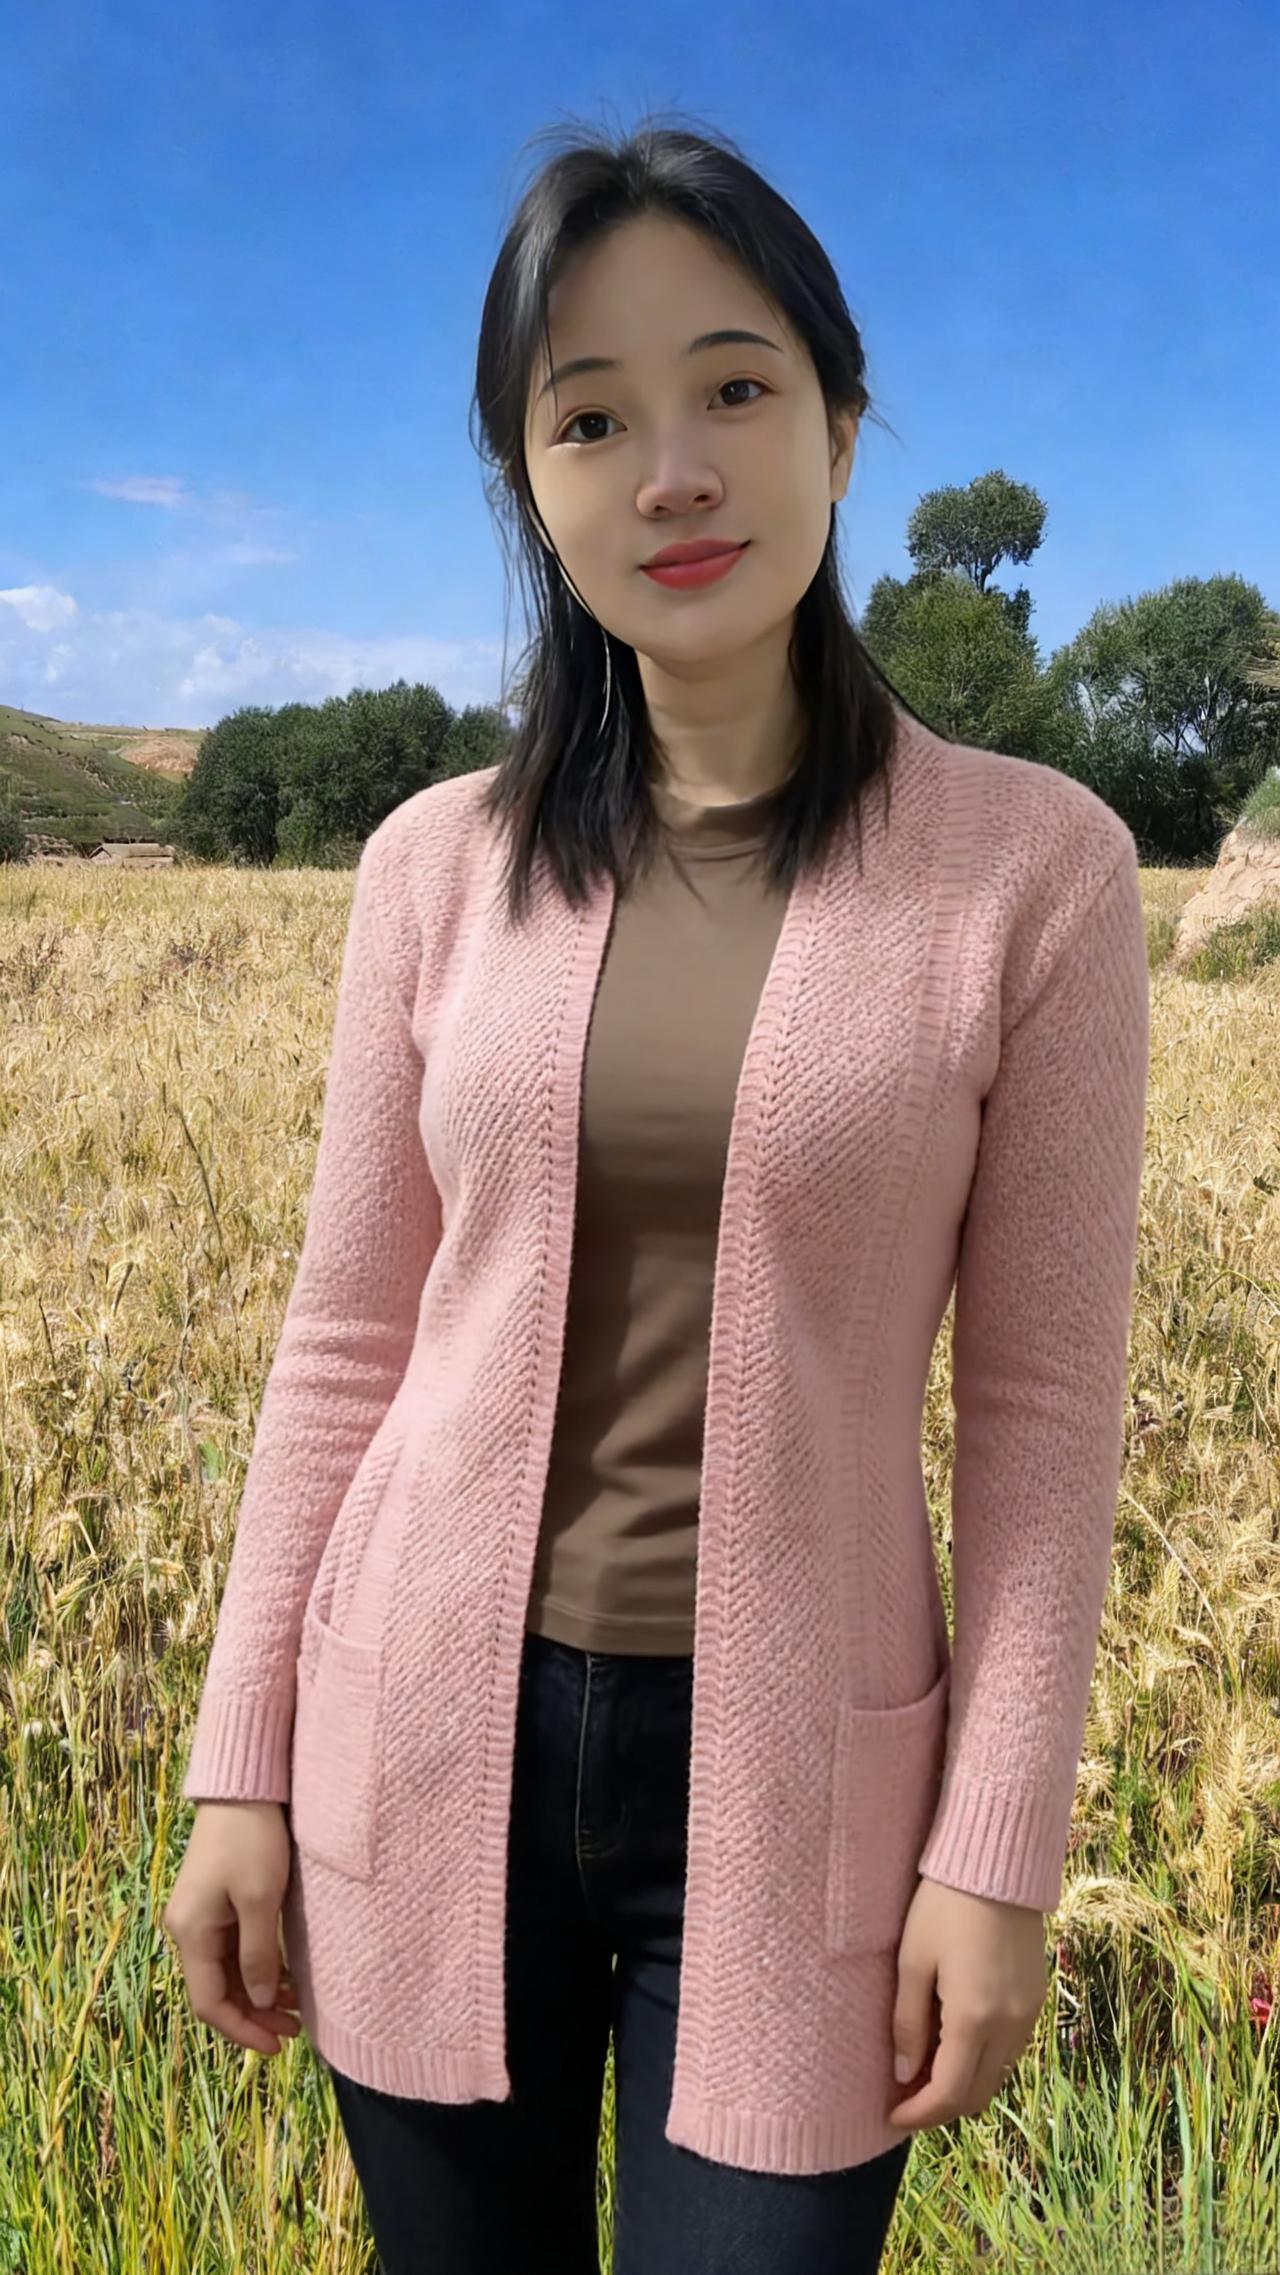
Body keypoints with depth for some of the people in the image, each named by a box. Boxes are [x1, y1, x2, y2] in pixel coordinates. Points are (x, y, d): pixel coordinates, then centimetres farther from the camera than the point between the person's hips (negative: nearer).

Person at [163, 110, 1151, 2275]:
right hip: (435, 1739, 3)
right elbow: (348, 1345, 2)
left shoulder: (1035, 864, -9)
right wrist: (241, 1768, 3)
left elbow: (1042, 1402, -6)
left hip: (791, 1775, -2)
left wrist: (1001, 1853, -7)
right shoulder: (439, 864, -2)